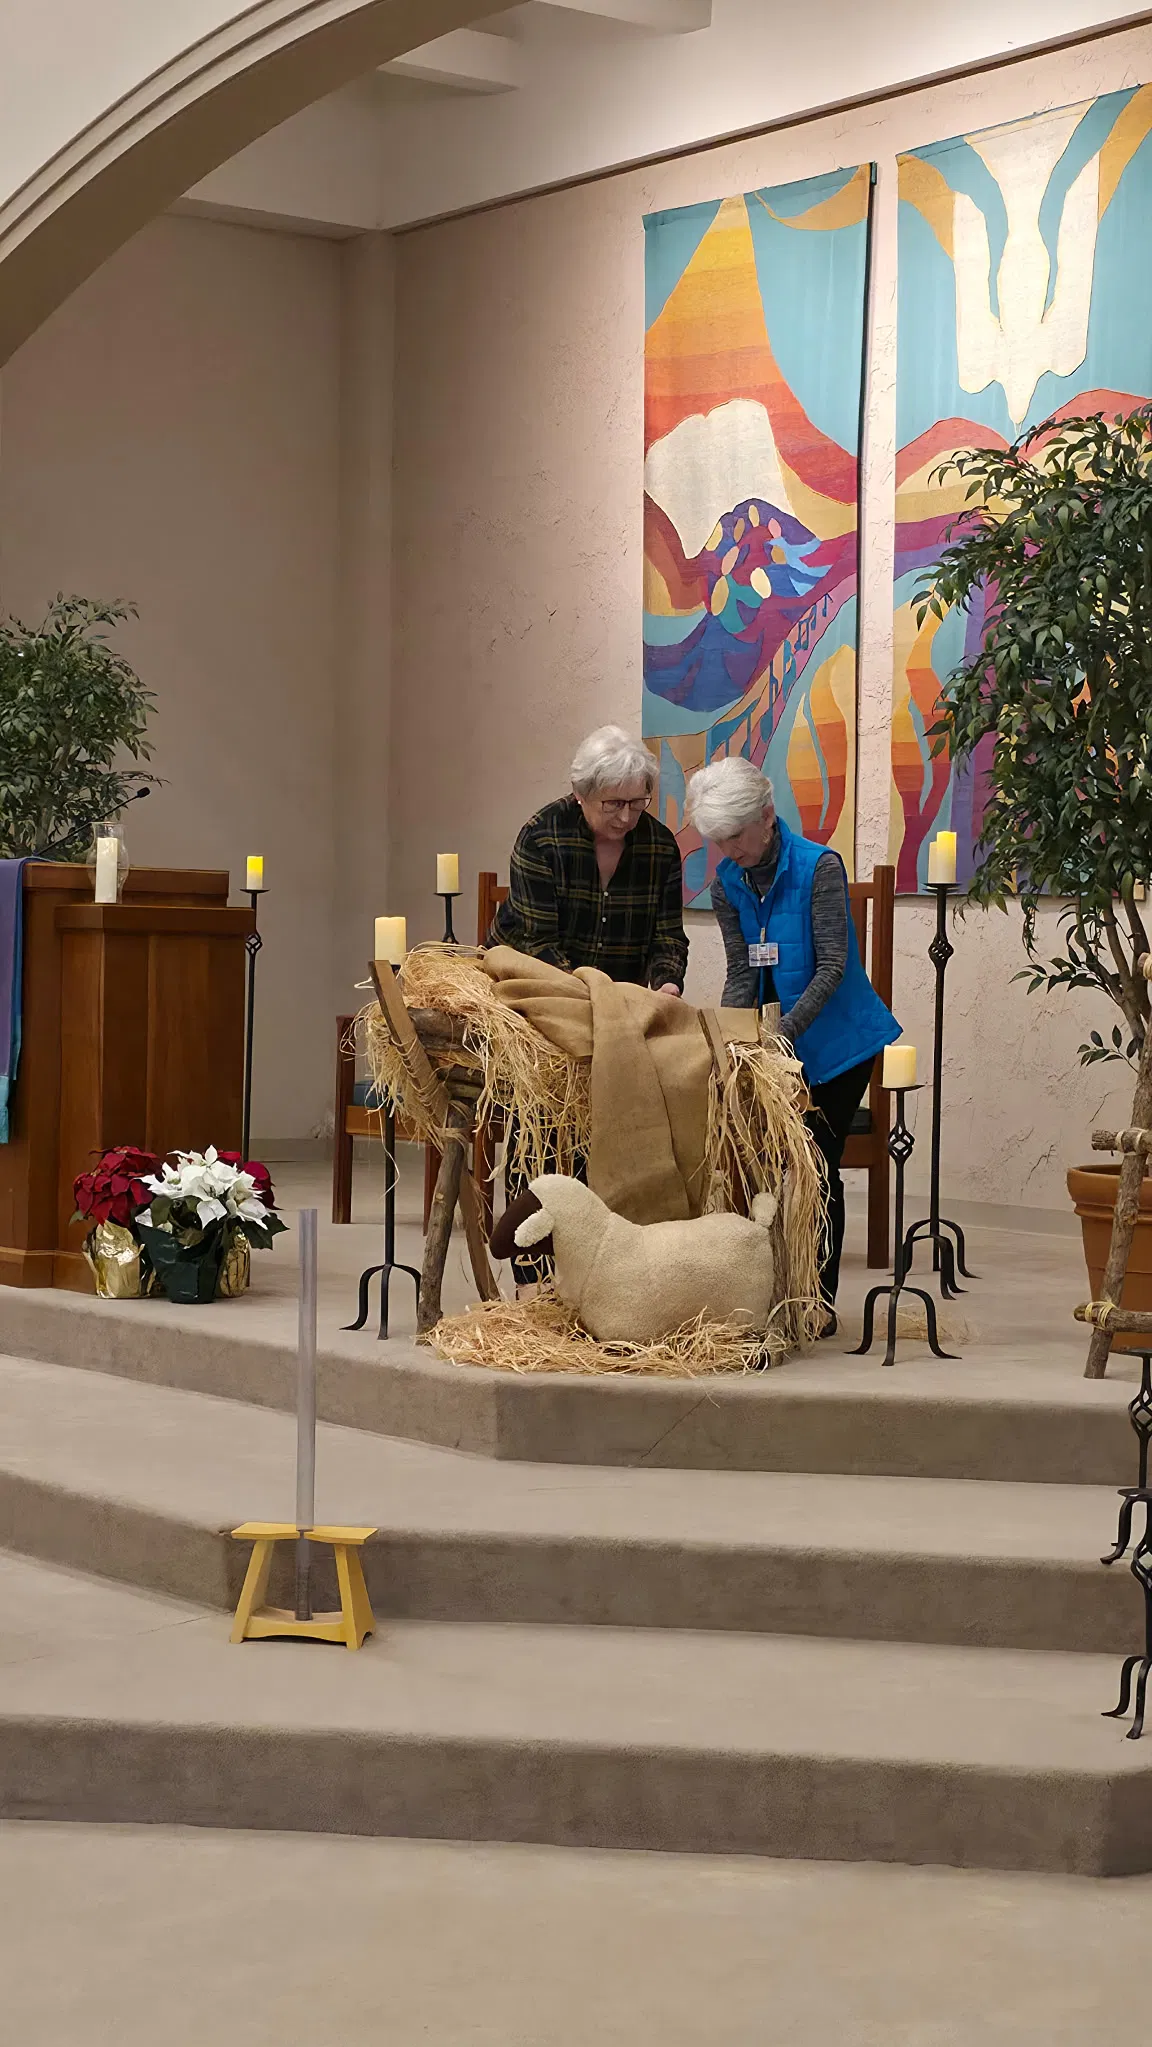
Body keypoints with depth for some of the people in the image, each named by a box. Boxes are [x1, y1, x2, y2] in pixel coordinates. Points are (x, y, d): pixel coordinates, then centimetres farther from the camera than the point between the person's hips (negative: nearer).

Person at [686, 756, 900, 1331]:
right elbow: (741, 975, 0)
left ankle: (820, 1301, 5)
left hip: (836, 1041, -5)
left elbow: (833, 966, -21)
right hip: (776, 1045, 5)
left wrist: (784, 1031, -29)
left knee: (817, 1166, -4)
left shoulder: (819, 867, -18)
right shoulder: (727, 884, -1)